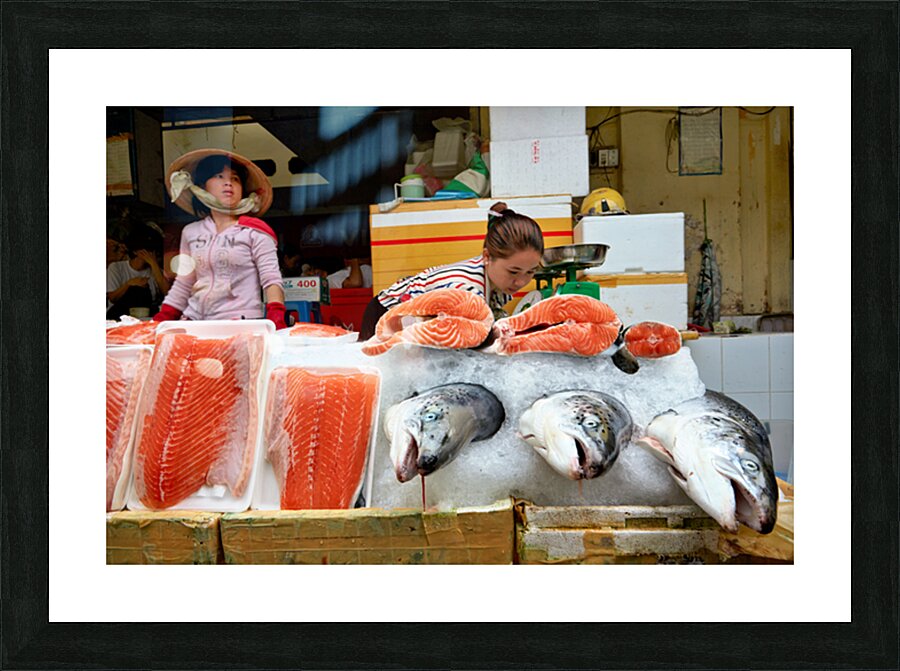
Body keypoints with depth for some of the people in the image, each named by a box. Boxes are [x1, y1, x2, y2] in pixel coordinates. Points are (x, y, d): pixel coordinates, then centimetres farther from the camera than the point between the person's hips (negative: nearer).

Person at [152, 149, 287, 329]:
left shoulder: (253, 232, 3)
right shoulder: (191, 232, 17)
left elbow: (271, 280, -4)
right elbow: (182, 286, 22)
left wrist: (276, 316, -21)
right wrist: (160, 321, 14)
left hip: (241, 323, -3)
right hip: (195, 321, 3)